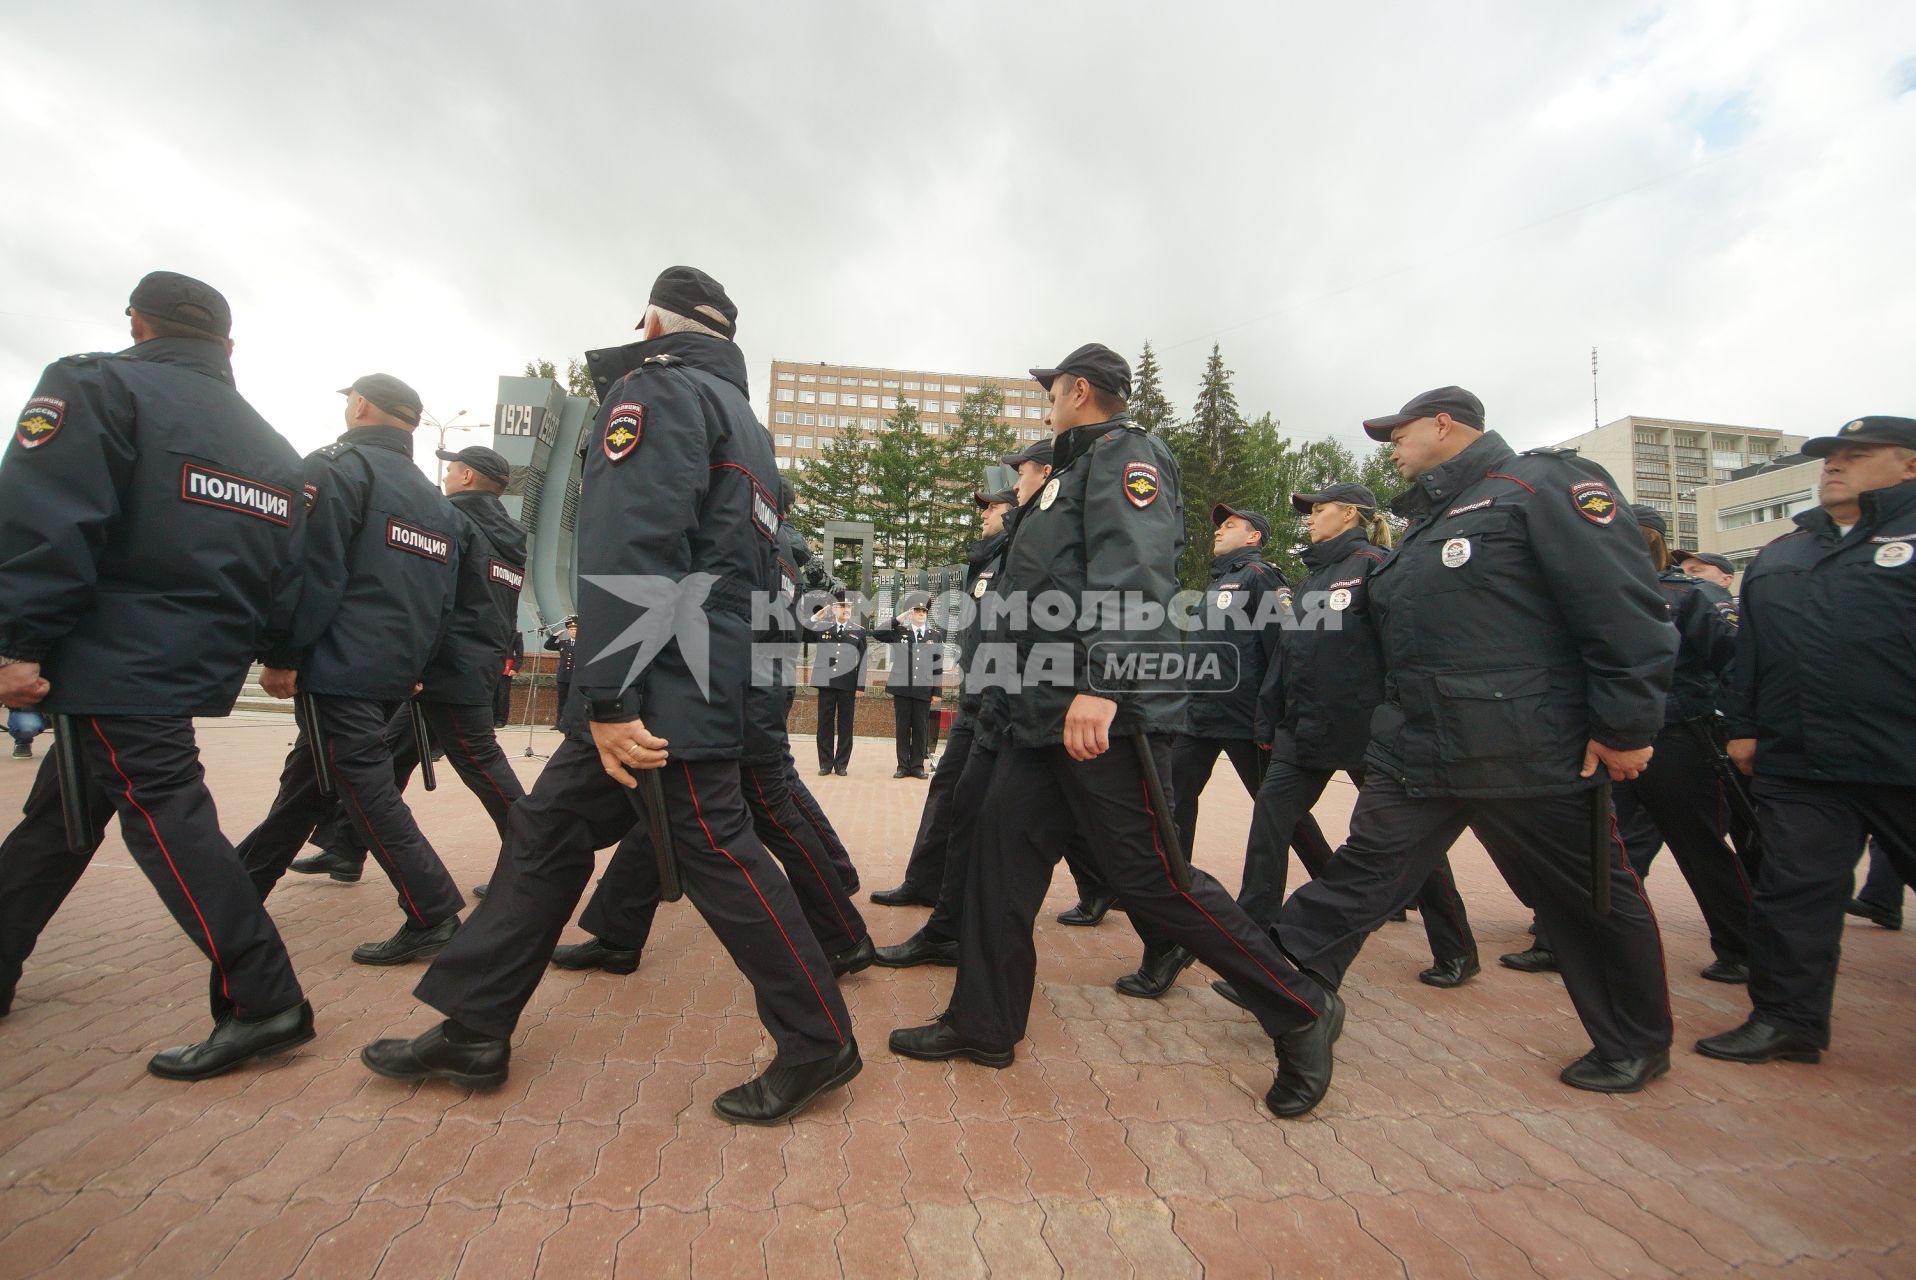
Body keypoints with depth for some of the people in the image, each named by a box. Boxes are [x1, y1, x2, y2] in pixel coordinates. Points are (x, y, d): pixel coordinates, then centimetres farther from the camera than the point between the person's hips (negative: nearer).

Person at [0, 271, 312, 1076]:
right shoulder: (273, 450, 13)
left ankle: (264, 1003, -9)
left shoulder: (98, 387, -5)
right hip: (193, 669, 7)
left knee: (163, 821, -8)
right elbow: (285, 572, 14)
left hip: (115, 668, -7)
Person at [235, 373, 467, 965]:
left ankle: (433, 916, -6)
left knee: (367, 792, -6)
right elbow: (444, 599, 16)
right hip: (396, 674, 8)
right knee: (305, 780, 21)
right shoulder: (436, 500, 16)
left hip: (340, 672, -8)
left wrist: (282, 657, -10)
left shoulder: (335, 466, -5)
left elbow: (312, 570, -15)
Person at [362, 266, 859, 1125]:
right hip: (708, 682, 10)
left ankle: (817, 1044, 11)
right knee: (547, 831, 15)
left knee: (714, 852, -3)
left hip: (668, 694, -10)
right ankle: (471, 1032, 27)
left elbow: (625, 550, -20)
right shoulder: (739, 415, 23)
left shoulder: (657, 388, -6)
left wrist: (608, 699, -23)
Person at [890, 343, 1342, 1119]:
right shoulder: (1075, 468, 25)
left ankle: (1301, 1014, 17)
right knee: (1002, 851, 9)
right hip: (1046, 713, 10)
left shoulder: (1124, 454, -5)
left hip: (1106, 715, -10)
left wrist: (1101, 684, -33)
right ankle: (983, 1025, 24)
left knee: (1149, 879, -3)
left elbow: (1134, 575, -23)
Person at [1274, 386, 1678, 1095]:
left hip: (1531, 756, -7)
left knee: (1588, 898, 12)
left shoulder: (1544, 485, -8)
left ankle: (1636, 1044, 33)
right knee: (1364, 869, 8)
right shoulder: (1431, 519, 18)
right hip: (1418, 751, 7)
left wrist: (1626, 725, -16)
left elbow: (1627, 606, -15)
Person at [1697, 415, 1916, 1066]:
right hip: (1799, 765, 4)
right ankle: (1787, 1020, 16)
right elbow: (1749, 650, 16)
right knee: (1793, 891, 7)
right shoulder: (1778, 555, 16)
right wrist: (1742, 726, 11)